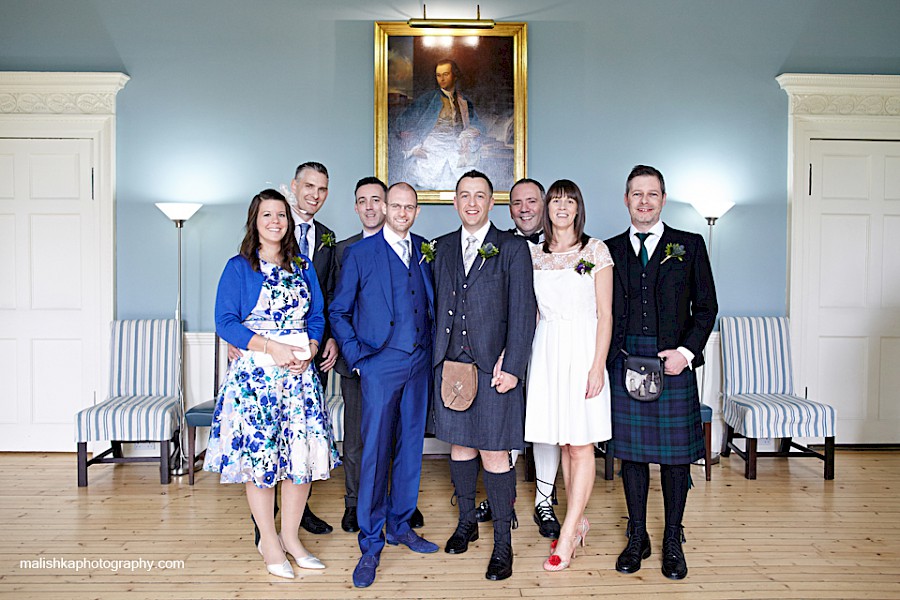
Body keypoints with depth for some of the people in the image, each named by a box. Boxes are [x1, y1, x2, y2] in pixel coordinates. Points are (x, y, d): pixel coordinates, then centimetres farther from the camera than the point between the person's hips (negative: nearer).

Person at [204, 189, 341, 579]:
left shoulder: (303, 266, 12)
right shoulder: (239, 267, 0)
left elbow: (316, 316, 12)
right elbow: (225, 322, -7)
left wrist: (309, 350, -7)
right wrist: (272, 347, -16)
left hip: (301, 371, 4)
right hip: (256, 372, -4)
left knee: (303, 453, 4)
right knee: (259, 453, 1)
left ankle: (290, 536, 21)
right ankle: (268, 541, 19)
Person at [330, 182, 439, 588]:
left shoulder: (425, 251, 10)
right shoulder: (359, 253, -2)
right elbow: (338, 311, 1)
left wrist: (433, 349, 4)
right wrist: (357, 356, -7)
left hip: (419, 364, 4)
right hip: (380, 364, -4)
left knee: (410, 446, 12)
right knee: (376, 452, -2)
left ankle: (400, 525, 29)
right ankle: (371, 545, 11)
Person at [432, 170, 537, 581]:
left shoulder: (513, 248, -1)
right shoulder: (443, 247, 12)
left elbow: (523, 313, -5)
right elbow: (438, 305, 11)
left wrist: (511, 366, -12)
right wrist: (439, 355, 4)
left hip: (493, 367, -4)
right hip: (450, 362, 4)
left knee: (494, 453, -1)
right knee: (460, 444, 15)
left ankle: (502, 543, 14)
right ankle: (466, 521, 34)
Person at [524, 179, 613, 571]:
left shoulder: (596, 251, -1)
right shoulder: (534, 254, 10)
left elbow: (604, 313, -4)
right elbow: (532, 311, 12)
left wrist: (598, 364, -12)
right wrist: (525, 358, 4)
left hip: (583, 349, -4)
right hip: (547, 351, 4)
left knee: (581, 445, 0)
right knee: (564, 443, 11)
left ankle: (567, 535, 8)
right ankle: (579, 521, 26)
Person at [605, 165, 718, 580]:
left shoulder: (690, 246, 6)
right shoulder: (610, 250, 10)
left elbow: (706, 307, 4)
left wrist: (686, 351, -9)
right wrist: (604, 359, -2)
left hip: (673, 361, -1)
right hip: (624, 362, 1)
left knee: (675, 453, 6)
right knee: (631, 452, 9)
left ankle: (673, 541, 22)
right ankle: (637, 538, 24)